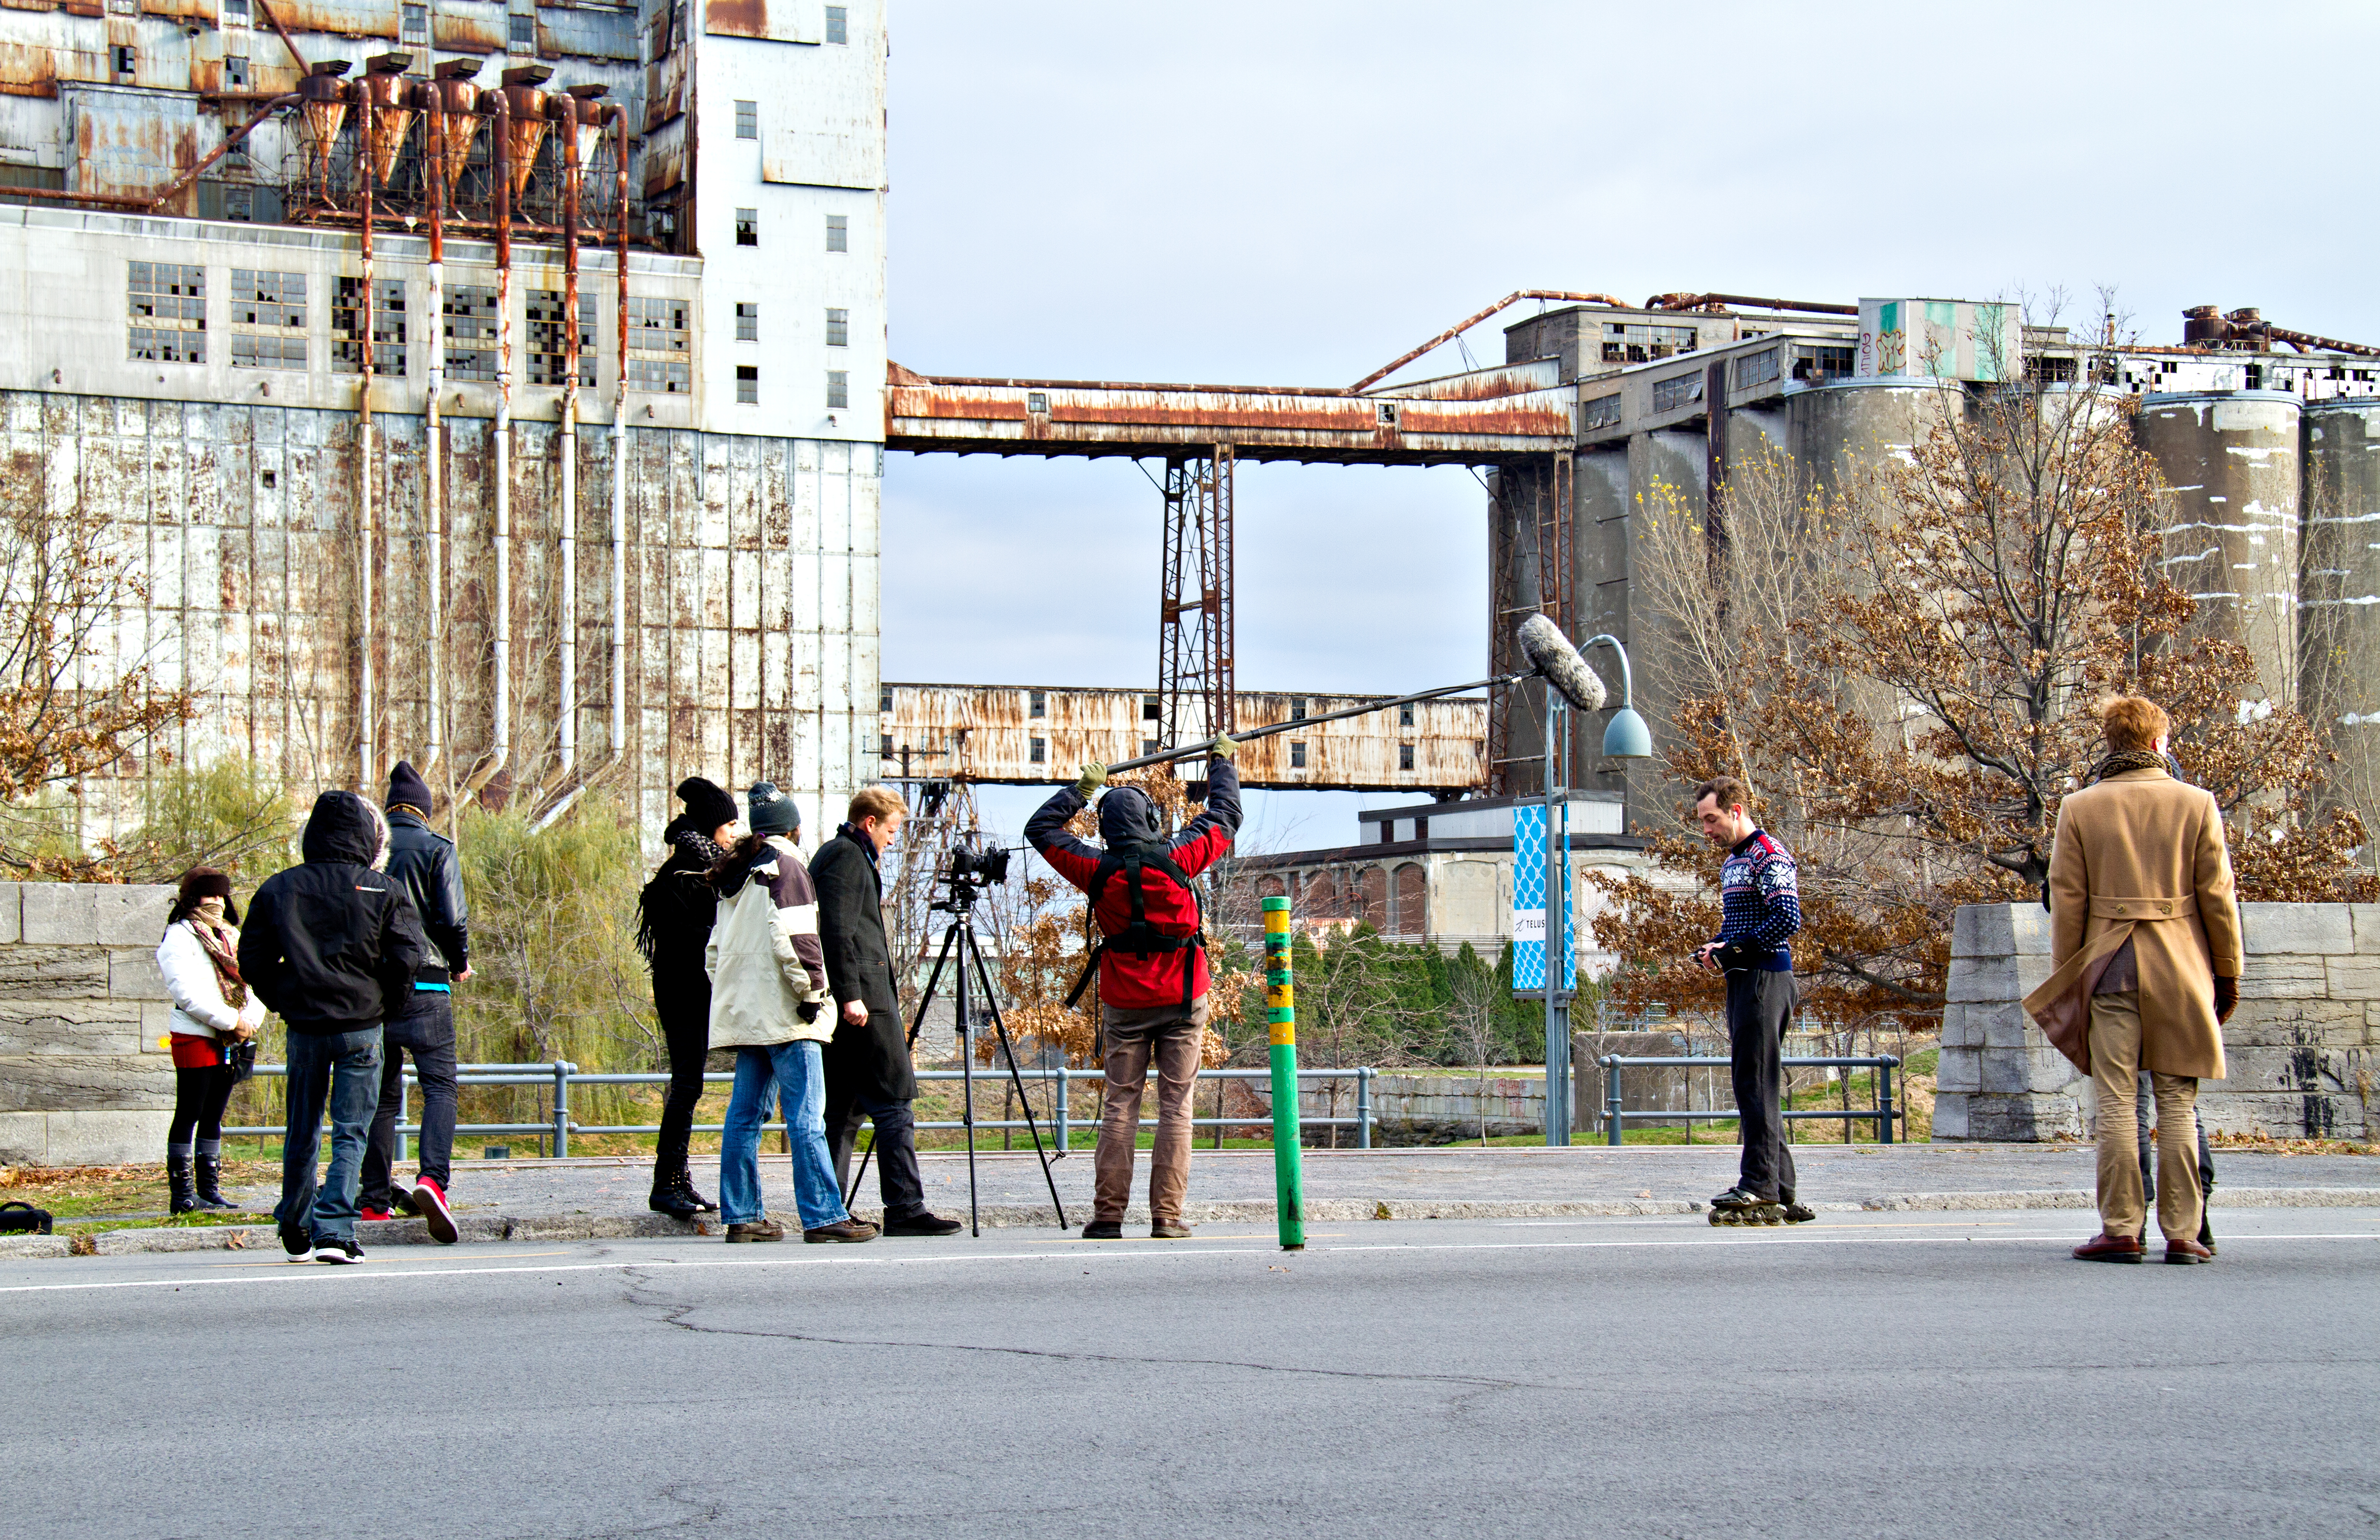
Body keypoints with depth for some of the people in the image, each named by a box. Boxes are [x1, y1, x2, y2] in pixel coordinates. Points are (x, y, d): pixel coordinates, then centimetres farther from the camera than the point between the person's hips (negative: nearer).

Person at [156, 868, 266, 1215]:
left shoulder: (232, 936, 18)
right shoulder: (180, 936, -4)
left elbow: (253, 984, 13)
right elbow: (187, 992, -15)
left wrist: (250, 1021, -7)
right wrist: (232, 1021, -16)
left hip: (230, 1041, 7)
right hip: (195, 1038, -7)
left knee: (213, 1118, 9)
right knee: (189, 1116, -5)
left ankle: (210, 1188, 12)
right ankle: (182, 1193, -4)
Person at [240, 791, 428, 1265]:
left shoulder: (278, 888, 4)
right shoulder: (383, 891, -3)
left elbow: (252, 961, 4)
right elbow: (409, 955, -10)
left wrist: (283, 1004, 13)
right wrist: (386, 1007, 4)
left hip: (303, 1028, 2)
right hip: (361, 1026, -2)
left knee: (301, 1134, 15)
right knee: (351, 1133, 1)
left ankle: (296, 1233, 25)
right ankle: (334, 1230, -11)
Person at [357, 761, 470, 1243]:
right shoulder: (437, 850, -2)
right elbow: (452, 917, -10)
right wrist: (460, 964, 8)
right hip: (425, 986, -4)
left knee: (381, 1091, 13)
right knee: (440, 1085, -5)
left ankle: (376, 1198, 13)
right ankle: (432, 1179, -27)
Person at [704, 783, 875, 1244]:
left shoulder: (733, 877, 19)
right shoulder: (786, 866, -5)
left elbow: (715, 950, 20)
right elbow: (793, 937, -17)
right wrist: (811, 991, -13)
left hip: (742, 1011, 8)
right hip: (782, 1014, -8)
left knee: (745, 1114, 8)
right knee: (806, 1116, -10)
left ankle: (742, 1215, 8)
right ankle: (823, 1216, -13)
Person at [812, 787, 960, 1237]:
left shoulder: (836, 854, 23)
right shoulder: (848, 857, -8)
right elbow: (837, 931, -18)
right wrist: (850, 995, -22)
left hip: (851, 1001, 11)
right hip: (863, 999, -11)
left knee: (844, 1108, 10)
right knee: (894, 1105, -11)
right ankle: (905, 1208, -14)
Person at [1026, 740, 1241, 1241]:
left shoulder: (1099, 870, -4)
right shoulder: (1179, 859, -6)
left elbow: (1041, 828, 10)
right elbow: (1225, 817, 11)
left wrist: (1082, 788, 18)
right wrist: (1222, 762, 25)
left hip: (1124, 1004, 1)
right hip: (1183, 999, -1)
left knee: (1119, 1106, 5)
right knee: (1175, 1107, 0)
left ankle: (1108, 1215, 1)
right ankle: (1167, 1216, -4)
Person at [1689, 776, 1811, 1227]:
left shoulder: (1768, 855, -9)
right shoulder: (1732, 862, 21)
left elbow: (1788, 918, -20)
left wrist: (1737, 951, -18)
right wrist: (1715, 948, 10)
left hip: (1765, 977, -10)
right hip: (1744, 981, 10)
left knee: (1756, 1083, -12)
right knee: (1752, 1087, 9)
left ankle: (1759, 1186, -13)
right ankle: (1782, 1194, 11)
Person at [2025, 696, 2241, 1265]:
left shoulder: (2079, 808, 0)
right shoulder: (2196, 803, 0)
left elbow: (2066, 901, 0)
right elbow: (2218, 897, 1)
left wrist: (2064, 978, 7)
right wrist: (2228, 973, 9)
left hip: (2107, 969, 0)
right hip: (2180, 972, 0)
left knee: (2116, 1105, 2)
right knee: (2177, 1106, 5)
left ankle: (2121, 1230, 0)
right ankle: (2181, 1233, 4)